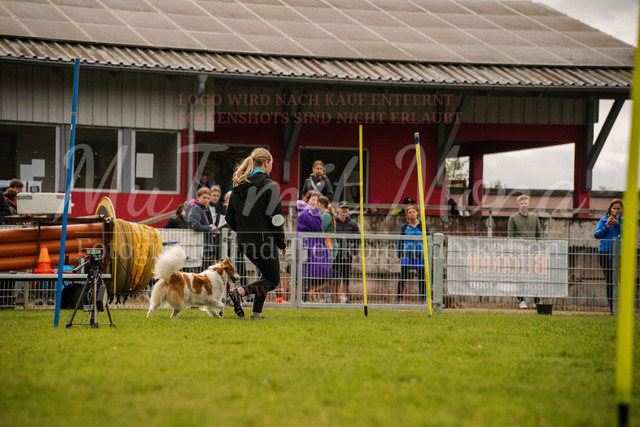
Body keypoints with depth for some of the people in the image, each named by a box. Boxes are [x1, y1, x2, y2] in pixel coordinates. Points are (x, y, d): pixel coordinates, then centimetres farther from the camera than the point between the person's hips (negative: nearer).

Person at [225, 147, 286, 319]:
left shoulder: (238, 186, 9)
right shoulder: (270, 186, -12)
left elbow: (230, 218, 11)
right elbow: (275, 219, -13)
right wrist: (282, 244, -3)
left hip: (244, 241, 7)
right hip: (264, 241, -7)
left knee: (267, 275, 23)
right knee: (273, 281, 5)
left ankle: (257, 312, 15)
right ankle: (240, 291, -17)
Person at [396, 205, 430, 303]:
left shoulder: (423, 226, 8)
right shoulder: (404, 227, 9)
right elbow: (400, 241, 13)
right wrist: (399, 256, 8)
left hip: (420, 255, 0)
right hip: (407, 255, 0)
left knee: (422, 278, 3)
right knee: (403, 277, -7)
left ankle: (423, 298, 11)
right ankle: (400, 298, -5)